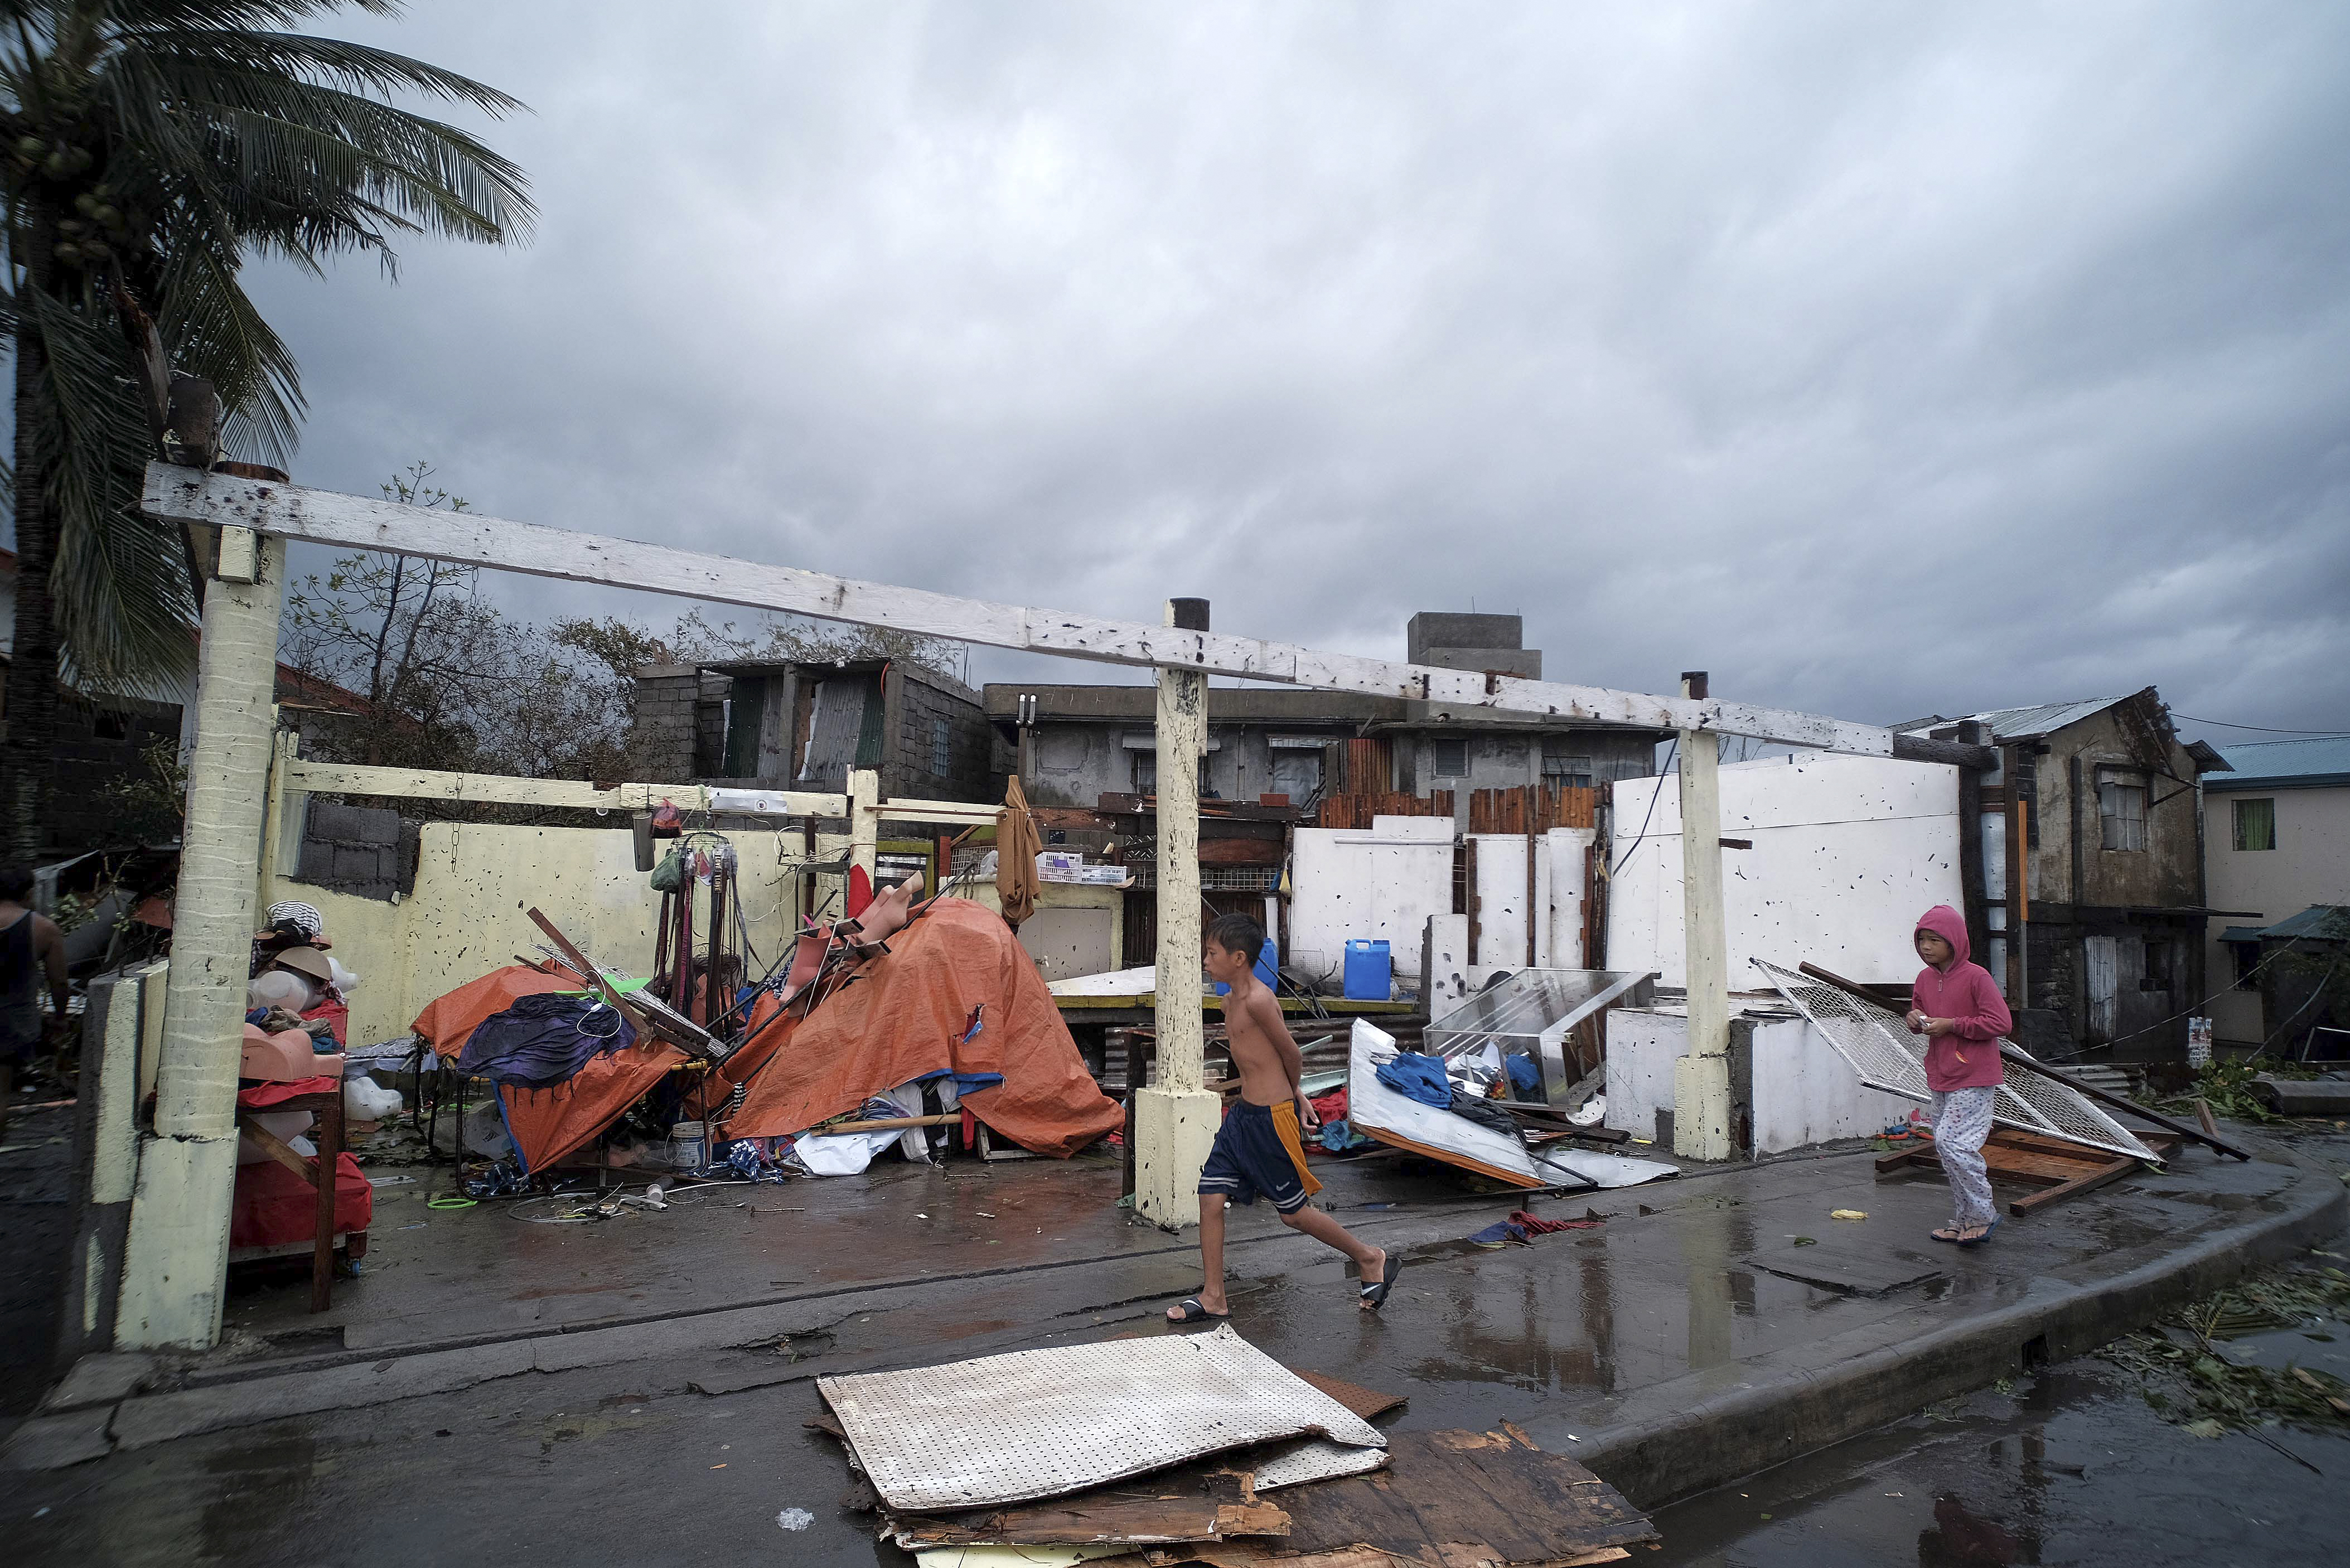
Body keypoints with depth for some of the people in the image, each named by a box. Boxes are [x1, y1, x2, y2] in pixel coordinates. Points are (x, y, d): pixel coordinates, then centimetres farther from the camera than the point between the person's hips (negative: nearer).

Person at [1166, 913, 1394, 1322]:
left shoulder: (1258, 1000, -20)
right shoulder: (1231, 999, 9)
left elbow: (1292, 1055, -11)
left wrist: (1290, 1096, 6)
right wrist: (1292, 1093, 19)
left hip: (1271, 1118, -9)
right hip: (1243, 1114, 9)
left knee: (1292, 1212, 5)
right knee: (1211, 1196, 4)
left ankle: (1371, 1259, 25)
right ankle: (1214, 1299, 15)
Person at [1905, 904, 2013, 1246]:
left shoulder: (1976, 977, -13)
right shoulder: (1925, 979, 9)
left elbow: (2000, 1022, -17)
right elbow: (1921, 1017, 22)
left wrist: (1952, 1024, -19)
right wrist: (1916, 1020, -1)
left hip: (1974, 1079, -8)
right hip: (1941, 1078, 8)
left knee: (1952, 1143, -14)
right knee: (1946, 1148, 11)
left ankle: (1982, 1215, 4)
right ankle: (1964, 1220, 23)